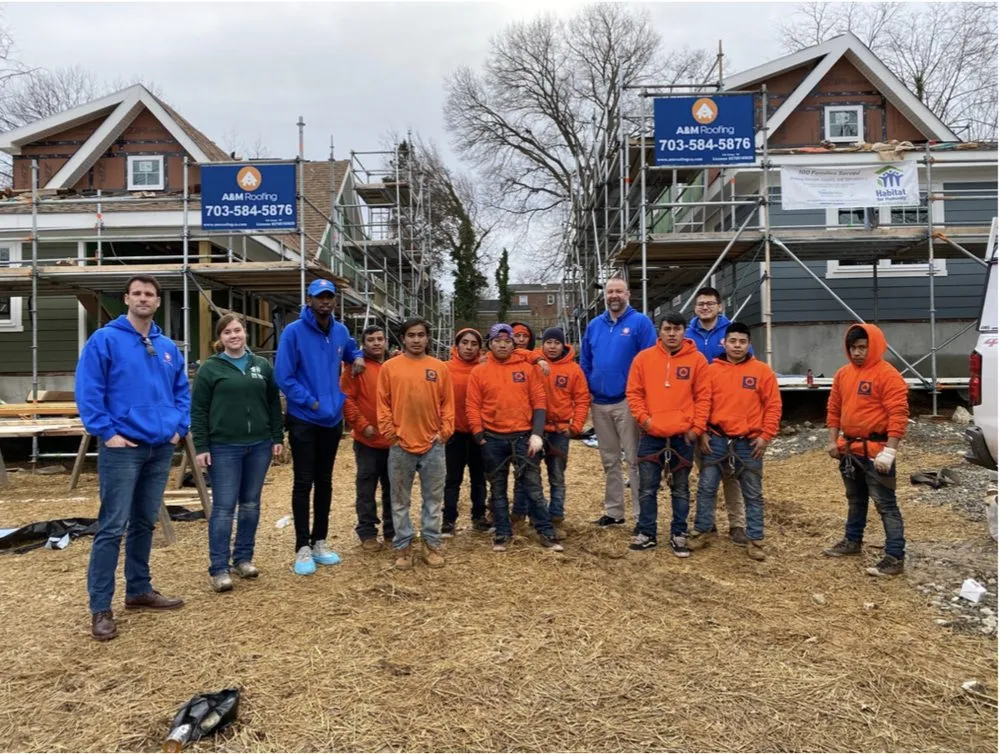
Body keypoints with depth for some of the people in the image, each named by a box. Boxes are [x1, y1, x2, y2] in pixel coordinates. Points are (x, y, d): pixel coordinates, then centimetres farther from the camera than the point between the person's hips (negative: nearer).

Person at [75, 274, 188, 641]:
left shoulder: (168, 347, 11)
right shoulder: (104, 340, -6)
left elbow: (182, 390, 18)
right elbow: (87, 391, -10)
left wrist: (179, 426, 5)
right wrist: (106, 432, -15)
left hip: (161, 447, 6)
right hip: (122, 447, -6)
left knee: (145, 523, 15)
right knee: (112, 527, -4)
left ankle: (139, 590, 28)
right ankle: (101, 608, 5)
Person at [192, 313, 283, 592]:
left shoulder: (262, 365, 9)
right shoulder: (210, 368, -1)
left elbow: (274, 404, 11)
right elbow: (198, 411, -3)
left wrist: (277, 438, 6)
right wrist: (201, 447, -9)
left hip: (259, 445, 4)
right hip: (224, 447, -4)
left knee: (251, 504, 11)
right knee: (223, 507, -2)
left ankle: (244, 558, 23)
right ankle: (218, 568, 5)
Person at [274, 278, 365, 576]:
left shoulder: (340, 331, 5)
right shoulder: (294, 332, -11)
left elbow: (350, 350, 27)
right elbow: (283, 376, -13)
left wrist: (357, 357, 5)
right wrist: (310, 401, -15)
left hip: (332, 419, 5)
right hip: (304, 420, -5)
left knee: (324, 482, 13)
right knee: (303, 484, 0)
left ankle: (320, 542, 23)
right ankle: (303, 547, 9)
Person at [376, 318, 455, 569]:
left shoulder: (440, 368, 5)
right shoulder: (390, 367, 1)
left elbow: (448, 403, 6)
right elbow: (383, 404, 0)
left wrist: (445, 431, -3)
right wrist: (390, 432, -6)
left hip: (433, 444, 1)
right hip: (400, 445, -1)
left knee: (433, 499, 9)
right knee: (400, 500, 8)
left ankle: (432, 544, 20)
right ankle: (403, 546, 18)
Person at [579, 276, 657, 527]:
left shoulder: (640, 322, -5)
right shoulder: (594, 325, 11)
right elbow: (584, 364, 13)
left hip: (628, 402, -5)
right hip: (599, 404, 6)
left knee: (634, 460, -1)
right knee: (609, 461, 14)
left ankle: (642, 515, 7)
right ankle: (614, 511, 25)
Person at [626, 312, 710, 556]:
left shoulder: (697, 360, 0)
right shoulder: (644, 358, 1)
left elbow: (703, 396, 1)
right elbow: (633, 392, 3)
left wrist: (697, 427, -6)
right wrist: (643, 418, -8)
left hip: (683, 436, 0)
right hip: (651, 436, 0)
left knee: (680, 490, 10)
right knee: (647, 488, 5)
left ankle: (678, 535, 21)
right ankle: (647, 534, 17)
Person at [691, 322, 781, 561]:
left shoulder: (762, 371, 0)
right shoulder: (712, 370, 3)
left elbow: (773, 406, -1)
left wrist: (766, 436, -6)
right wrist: (702, 433, -1)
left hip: (749, 442, -1)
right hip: (716, 440, 1)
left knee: (753, 494, 7)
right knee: (706, 488, 5)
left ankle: (755, 539, 17)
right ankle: (702, 531, 18)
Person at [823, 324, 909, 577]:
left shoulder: (888, 375, -13)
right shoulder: (843, 374, 9)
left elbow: (898, 416, -18)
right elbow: (834, 409, 15)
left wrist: (889, 451, -23)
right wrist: (833, 441, 9)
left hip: (875, 450, -7)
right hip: (849, 448, 7)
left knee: (885, 504, -4)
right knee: (855, 500, 21)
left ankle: (895, 557, 1)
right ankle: (852, 541, 35)